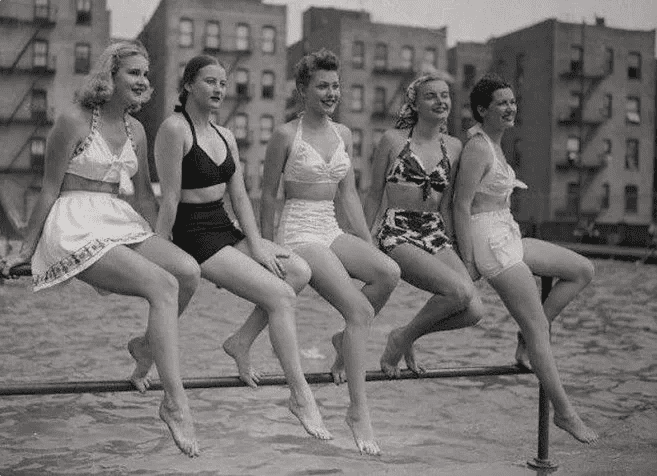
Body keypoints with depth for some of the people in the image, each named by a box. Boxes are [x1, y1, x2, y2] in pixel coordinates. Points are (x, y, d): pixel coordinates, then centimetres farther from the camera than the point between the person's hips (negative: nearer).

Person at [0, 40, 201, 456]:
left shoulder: (135, 129, 13)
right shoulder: (74, 122, -7)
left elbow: (144, 192, 21)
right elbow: (49, 189, -3)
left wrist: (152, 246, 24)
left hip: (119, 222, 7)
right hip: (75, 227, -7)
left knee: (189, 271, -19)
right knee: (163, 285, -26)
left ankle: (149, 345, 8)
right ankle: (175, 402, -24)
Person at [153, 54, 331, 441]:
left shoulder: (225, 136, 15)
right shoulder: (175, 129, -10)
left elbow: (240, 196, 10)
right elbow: (170, 198, -14)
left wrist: (257, 245, -1)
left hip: (228, 230, 8)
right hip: (194, 235, -8)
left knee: (300, 271, -13)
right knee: (281, 295, -19)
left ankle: (241, 340, -1)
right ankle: (301, 396, -11)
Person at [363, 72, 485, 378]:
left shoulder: (453, 147, 12)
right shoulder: (394, 140, 1)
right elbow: (374, 196, 5)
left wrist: (450, 248, 15)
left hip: (436, 235, 5)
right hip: (397, 233, -5)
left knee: (474, 311, -14)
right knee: (460, 291, -27)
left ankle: (408, 337, 12)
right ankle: (403, 338, -2)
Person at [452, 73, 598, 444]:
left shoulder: (494, 143, 12)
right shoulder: (478, 147, -17)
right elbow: (461, 206, -19)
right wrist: (468, 263, -19)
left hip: (509, 236, 10)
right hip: (491, 241, -10)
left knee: (583, 270, 11)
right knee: (539, 329, -6)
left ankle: (528, 338, 11)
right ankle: (565, 413, 5)